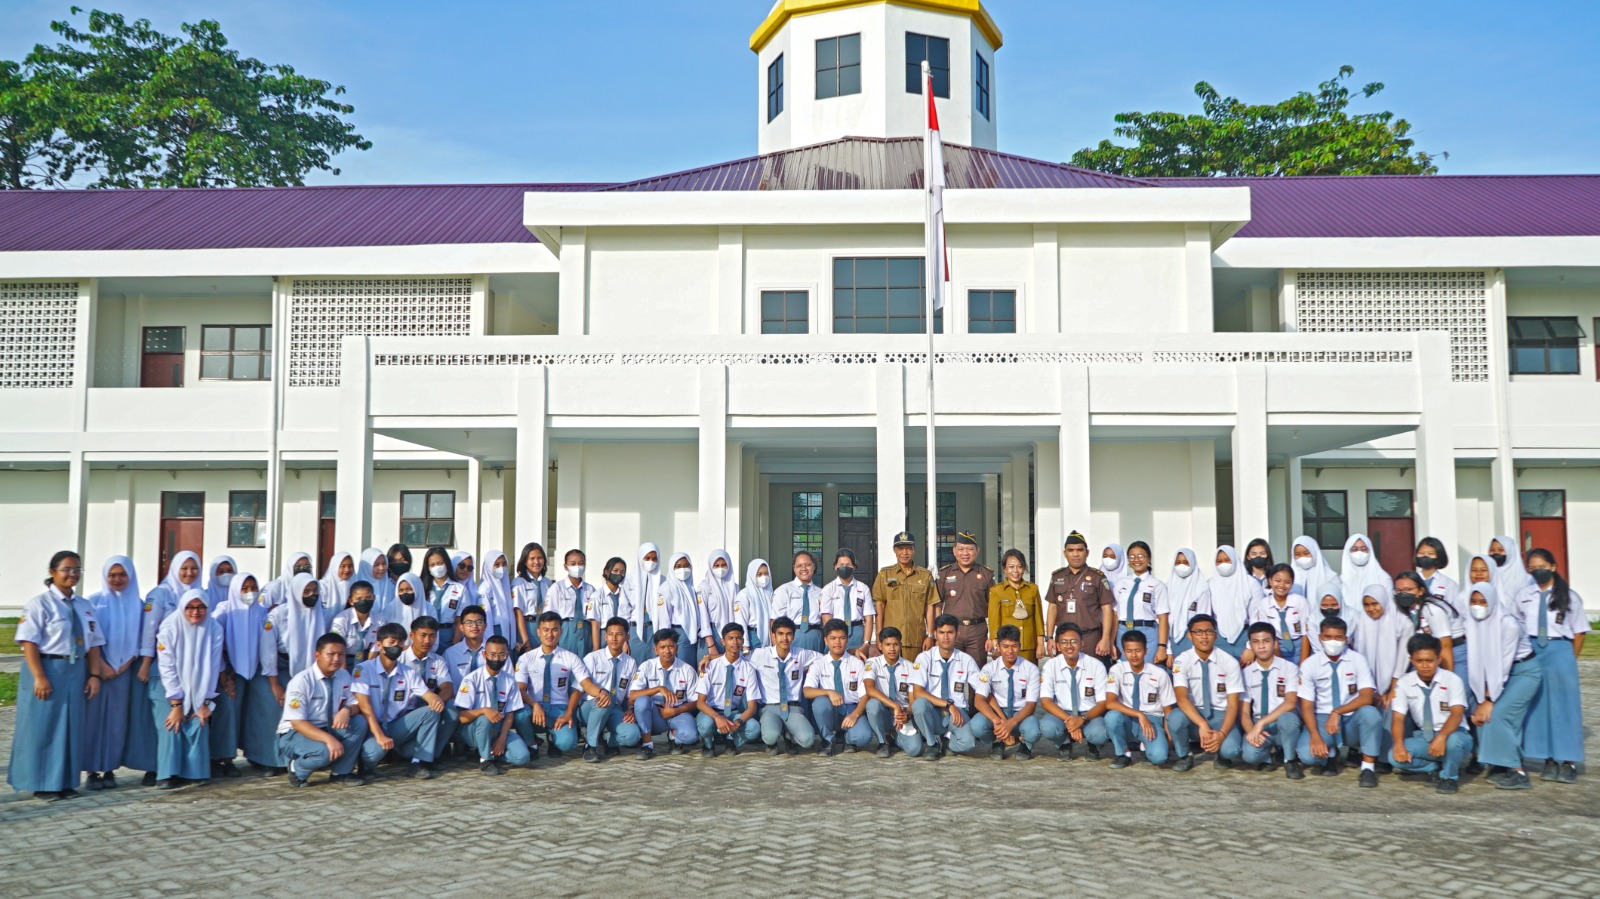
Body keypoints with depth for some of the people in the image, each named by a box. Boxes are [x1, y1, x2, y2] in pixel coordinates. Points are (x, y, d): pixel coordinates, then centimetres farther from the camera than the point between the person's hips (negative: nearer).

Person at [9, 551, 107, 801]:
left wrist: (95, 674, 0)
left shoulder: (85, 606, 10)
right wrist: (39, 677, -19)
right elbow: (29, 642, -13)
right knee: (43, 727, 2)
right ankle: (42, 784, 12)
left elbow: (93, 644, 9)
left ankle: (66, 782, 18)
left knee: (72, 728, 9)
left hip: (76, 672, 5)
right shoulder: (39, 604, -7)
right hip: (47, 669, -5)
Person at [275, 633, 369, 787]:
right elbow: (297, 723, -23)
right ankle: (297, 769, -3)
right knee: (326, 751, -35)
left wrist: (347, 710, -25)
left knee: (359, 722, -19)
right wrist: (329, 739, -36)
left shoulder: (344, 676, -2)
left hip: (327, 728, 6)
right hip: (295, 733, -6)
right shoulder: (301, 681, -20)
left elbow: (356, 704, 2)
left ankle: (340, 773, -9)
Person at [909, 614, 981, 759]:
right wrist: (948, 704, -23)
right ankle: (932, 744, -8)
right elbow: (917, 693, -16)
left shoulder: (967, 661, 1)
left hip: (957, 713, 0)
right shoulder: (924, 658, -5)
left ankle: (945, 742, 5)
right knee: (919, 703, -35)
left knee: (967, 742, -32)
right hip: (932, 713, 0)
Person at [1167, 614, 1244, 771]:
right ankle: (1184, 756, -2)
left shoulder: (1230, 663, -10)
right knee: (1174, 717, -34)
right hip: (1193, 712, 1)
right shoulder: (1182, 662, -11)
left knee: (1231, 749, -31)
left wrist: (1222, 733, -28)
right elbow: (1181, 698, -24)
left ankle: (1222, 755, 10)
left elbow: (1233, 705, -11)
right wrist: (1202, 725, -39)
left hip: (1221, 714, -1)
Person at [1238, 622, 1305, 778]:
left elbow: (1290, 703, -19)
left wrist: (1262, 722, -29)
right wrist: (1251, 731, -23)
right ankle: (1267, 756, 8)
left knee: (1287, 717, -39)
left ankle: (1290, 761, -10)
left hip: (1284, 725, -1)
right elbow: (1244, 712, -1)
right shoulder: (1246, 673, 3)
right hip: (1258, 725, 1)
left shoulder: (1289, 668, -5)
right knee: (1249, 754, -32)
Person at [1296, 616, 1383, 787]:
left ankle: (1368, 768, -17)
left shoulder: (1357, 660, -4)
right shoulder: (1309, 665, -3)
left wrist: (1337, 712, -30)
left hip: (1352, 721, 0)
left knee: (1369, 712, -35)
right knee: (1307, 754, -29)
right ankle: (1330, 754, 10)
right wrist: (1315, 736, -23)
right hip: (1323, 719, 0)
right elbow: (1307, 706, -6)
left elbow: (1366, 697, -16)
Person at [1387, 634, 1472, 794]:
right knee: (1396, 757, -25)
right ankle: (1437, 767, 1)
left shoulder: (1452, 680, -11)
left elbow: (1457, 714, -23)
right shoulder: (1404, 683, -3)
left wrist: (1441, 737, -41)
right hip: (1424, 737, 2)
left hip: (1452, 734, -2)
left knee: (1453, 740, -39)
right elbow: (1398, 718, -7)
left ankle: (1450, 776, -7)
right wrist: (1399, 745, -26)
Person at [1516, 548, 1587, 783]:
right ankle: (1550, 760, 12)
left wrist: (1571, 659, 1)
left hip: (1560, 651, -2)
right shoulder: (1522, 596, 6)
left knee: (1563, 705, 0)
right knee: (1539, 706, 4)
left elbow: (1579, 631, 4)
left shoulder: (1569, 596, 1)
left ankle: (1567, 762, 6)